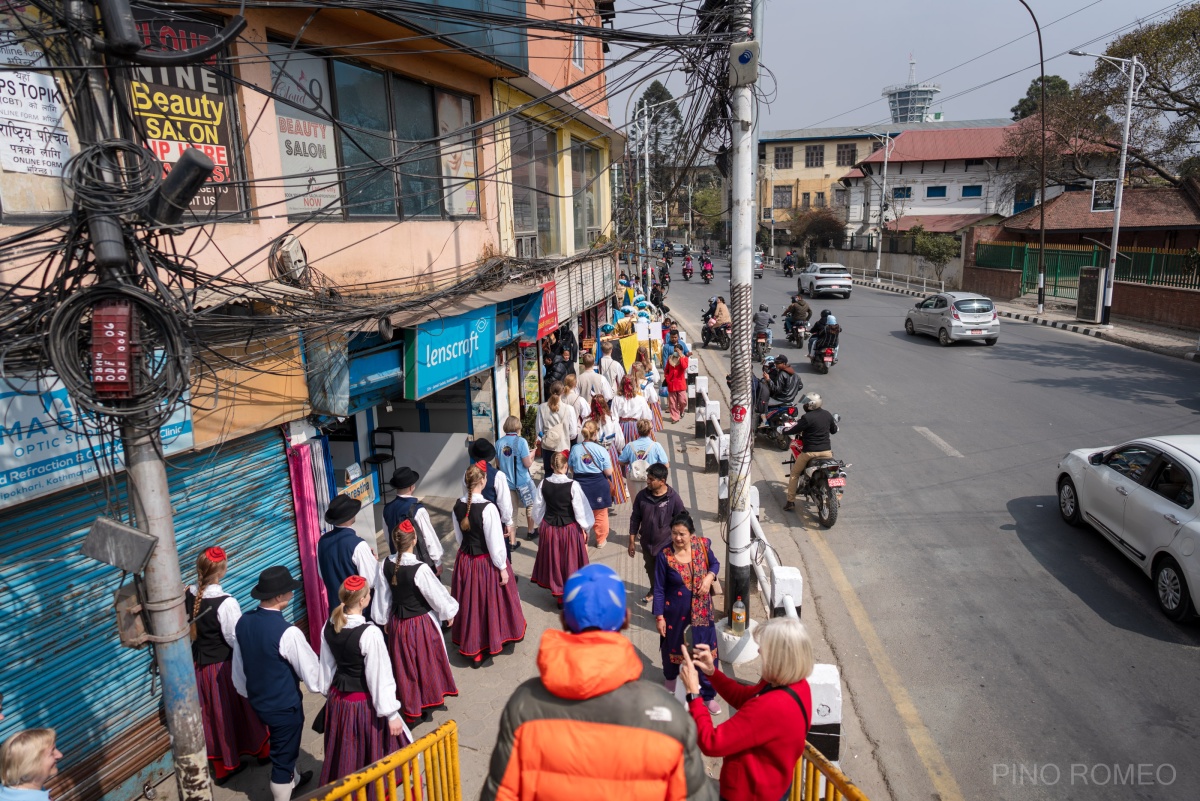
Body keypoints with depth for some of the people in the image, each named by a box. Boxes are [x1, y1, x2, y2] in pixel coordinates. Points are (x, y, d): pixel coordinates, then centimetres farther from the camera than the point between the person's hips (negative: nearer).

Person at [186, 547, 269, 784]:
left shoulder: (187, 596, -10)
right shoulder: (226, 603, -28)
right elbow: (237, 638, -22)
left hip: (199, 664, 5)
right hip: (224, 666, -5)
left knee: (213, 713, 20)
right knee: (240, 708, 17)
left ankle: (222, 766, 36)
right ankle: (261, 750, 39)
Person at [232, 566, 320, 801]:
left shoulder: (243, 622, -10)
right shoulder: (287, 632, -31)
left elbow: (238, 667, 4)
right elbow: (311, 670, -19)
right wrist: (323, 686, 2)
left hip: (258, 701, 8)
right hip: (284, 706, -8)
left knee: (282, 746, 31)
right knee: (283, 753, 14)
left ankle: (292, 780, 54)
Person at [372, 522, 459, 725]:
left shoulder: (386, 565, -13)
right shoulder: (420, 569, -29)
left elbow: (382, 596, 1)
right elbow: (437, 595, -17)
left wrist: (385, 620, 17)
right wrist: (449, 612, 3)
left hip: (397, 623, 5)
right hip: (421, 623, -5)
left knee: (404, 665, 21)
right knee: (427, 662, 19)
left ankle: (411, 709, 37)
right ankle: (431, 698, 40)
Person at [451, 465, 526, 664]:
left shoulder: (458, 506, -6)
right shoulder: (488, 508, -25)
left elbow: (458, 536, 7)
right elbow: (495, 542, -19)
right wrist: (503, 568, -9)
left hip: (465, 561, 6)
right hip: (487, 562, -6)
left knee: (470, 603, 19)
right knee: (491, 601, 16)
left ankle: (472, 650, 32)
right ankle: (494, 641, 37)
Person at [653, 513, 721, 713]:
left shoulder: (702, 545, -13)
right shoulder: (664, 556, -19)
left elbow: (714, 563, 6)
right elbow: (659, 589, -12)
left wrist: (709, 577, -14)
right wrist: (659, 616, -11)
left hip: (701, 610, 2)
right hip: (675, 611, -1)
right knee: (673, 647, 21)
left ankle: (709, 695, 27)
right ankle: (671, 677, 52)